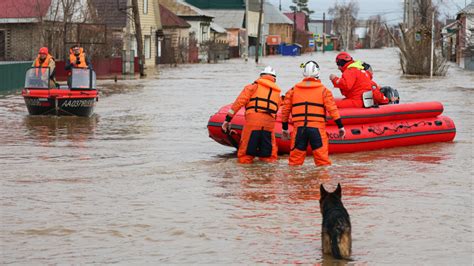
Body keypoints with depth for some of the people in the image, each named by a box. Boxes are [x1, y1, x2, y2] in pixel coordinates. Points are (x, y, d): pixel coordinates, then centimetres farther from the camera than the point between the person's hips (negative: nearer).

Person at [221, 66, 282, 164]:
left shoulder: (254, 86, 11)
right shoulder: (277, 92, 23)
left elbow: (239, 102, 1)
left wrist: (228, 119, 2)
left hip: (252, 123, -3)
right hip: (269, 125, 3)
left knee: (245, 156, 3)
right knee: (269, 157, 11)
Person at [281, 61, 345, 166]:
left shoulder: (293, 89, 12)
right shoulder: (323, 90, 4)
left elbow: (285, 109, 13)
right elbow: (332, 109, -3)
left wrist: (285, 128, 23)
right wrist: (340, 126, 2)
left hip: (299, 128, 3)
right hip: (317, 128, -2)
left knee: (295, 159, 7)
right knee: (322, 158, -1)